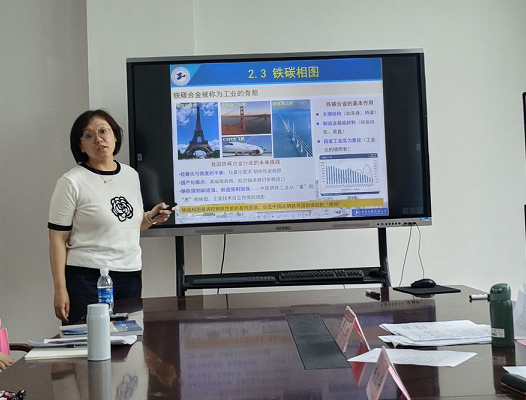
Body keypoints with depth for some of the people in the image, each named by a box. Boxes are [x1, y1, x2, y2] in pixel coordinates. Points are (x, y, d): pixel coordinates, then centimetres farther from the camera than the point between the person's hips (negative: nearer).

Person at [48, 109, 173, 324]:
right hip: (87, 277, -5)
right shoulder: (72, 182, -7)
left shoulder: (131, 175, 10)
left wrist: (150, 218, 1)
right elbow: (57, 238, -8)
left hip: (131, 275, 5)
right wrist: (60, 290, -13)